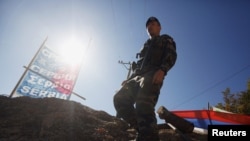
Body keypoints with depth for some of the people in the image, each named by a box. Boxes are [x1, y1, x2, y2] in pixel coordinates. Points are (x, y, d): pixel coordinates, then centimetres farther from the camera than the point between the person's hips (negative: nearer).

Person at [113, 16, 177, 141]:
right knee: (120, 99, -17)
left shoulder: (165, 40, 21)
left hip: (152, 75, -6)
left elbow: (171, 55, 0)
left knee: (143, 103, -31)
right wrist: (129, 79, 17)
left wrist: (162, 70, -20)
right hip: (137, 76, 7)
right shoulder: (145, 45, 40)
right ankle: (141, 128, -17)